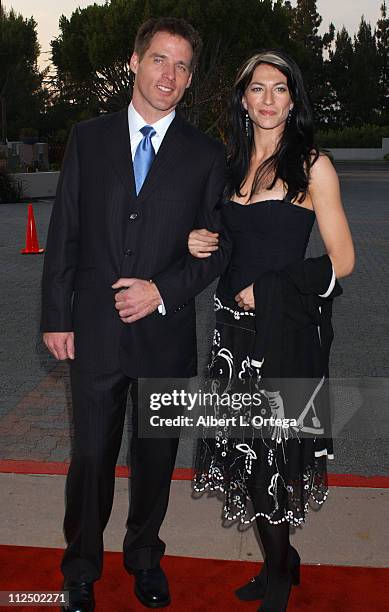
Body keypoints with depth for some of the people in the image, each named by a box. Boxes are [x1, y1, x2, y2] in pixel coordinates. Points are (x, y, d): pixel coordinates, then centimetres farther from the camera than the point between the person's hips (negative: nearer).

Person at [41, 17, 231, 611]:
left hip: (166, 334, 0)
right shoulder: (88, 138, 4)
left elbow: (217, 246, 2)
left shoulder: (207, 154, 2)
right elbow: (63, 234, 3)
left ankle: (145, 557, 38)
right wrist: (56, 317, -1)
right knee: (90, 456, 10)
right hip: (94, 332, 0)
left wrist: (164, 290, -13)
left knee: (157, 456, 14)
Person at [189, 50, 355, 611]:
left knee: (271, 452, 4)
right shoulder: (232, 164, 10)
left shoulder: (312, 165, -6)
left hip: (287, 327, -5)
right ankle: (281, 561, 33)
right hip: (237, 324, 6)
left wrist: (268, 289, -13)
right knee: (246, 449, 11)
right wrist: (201, 244, 0)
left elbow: (341, 260, -8)